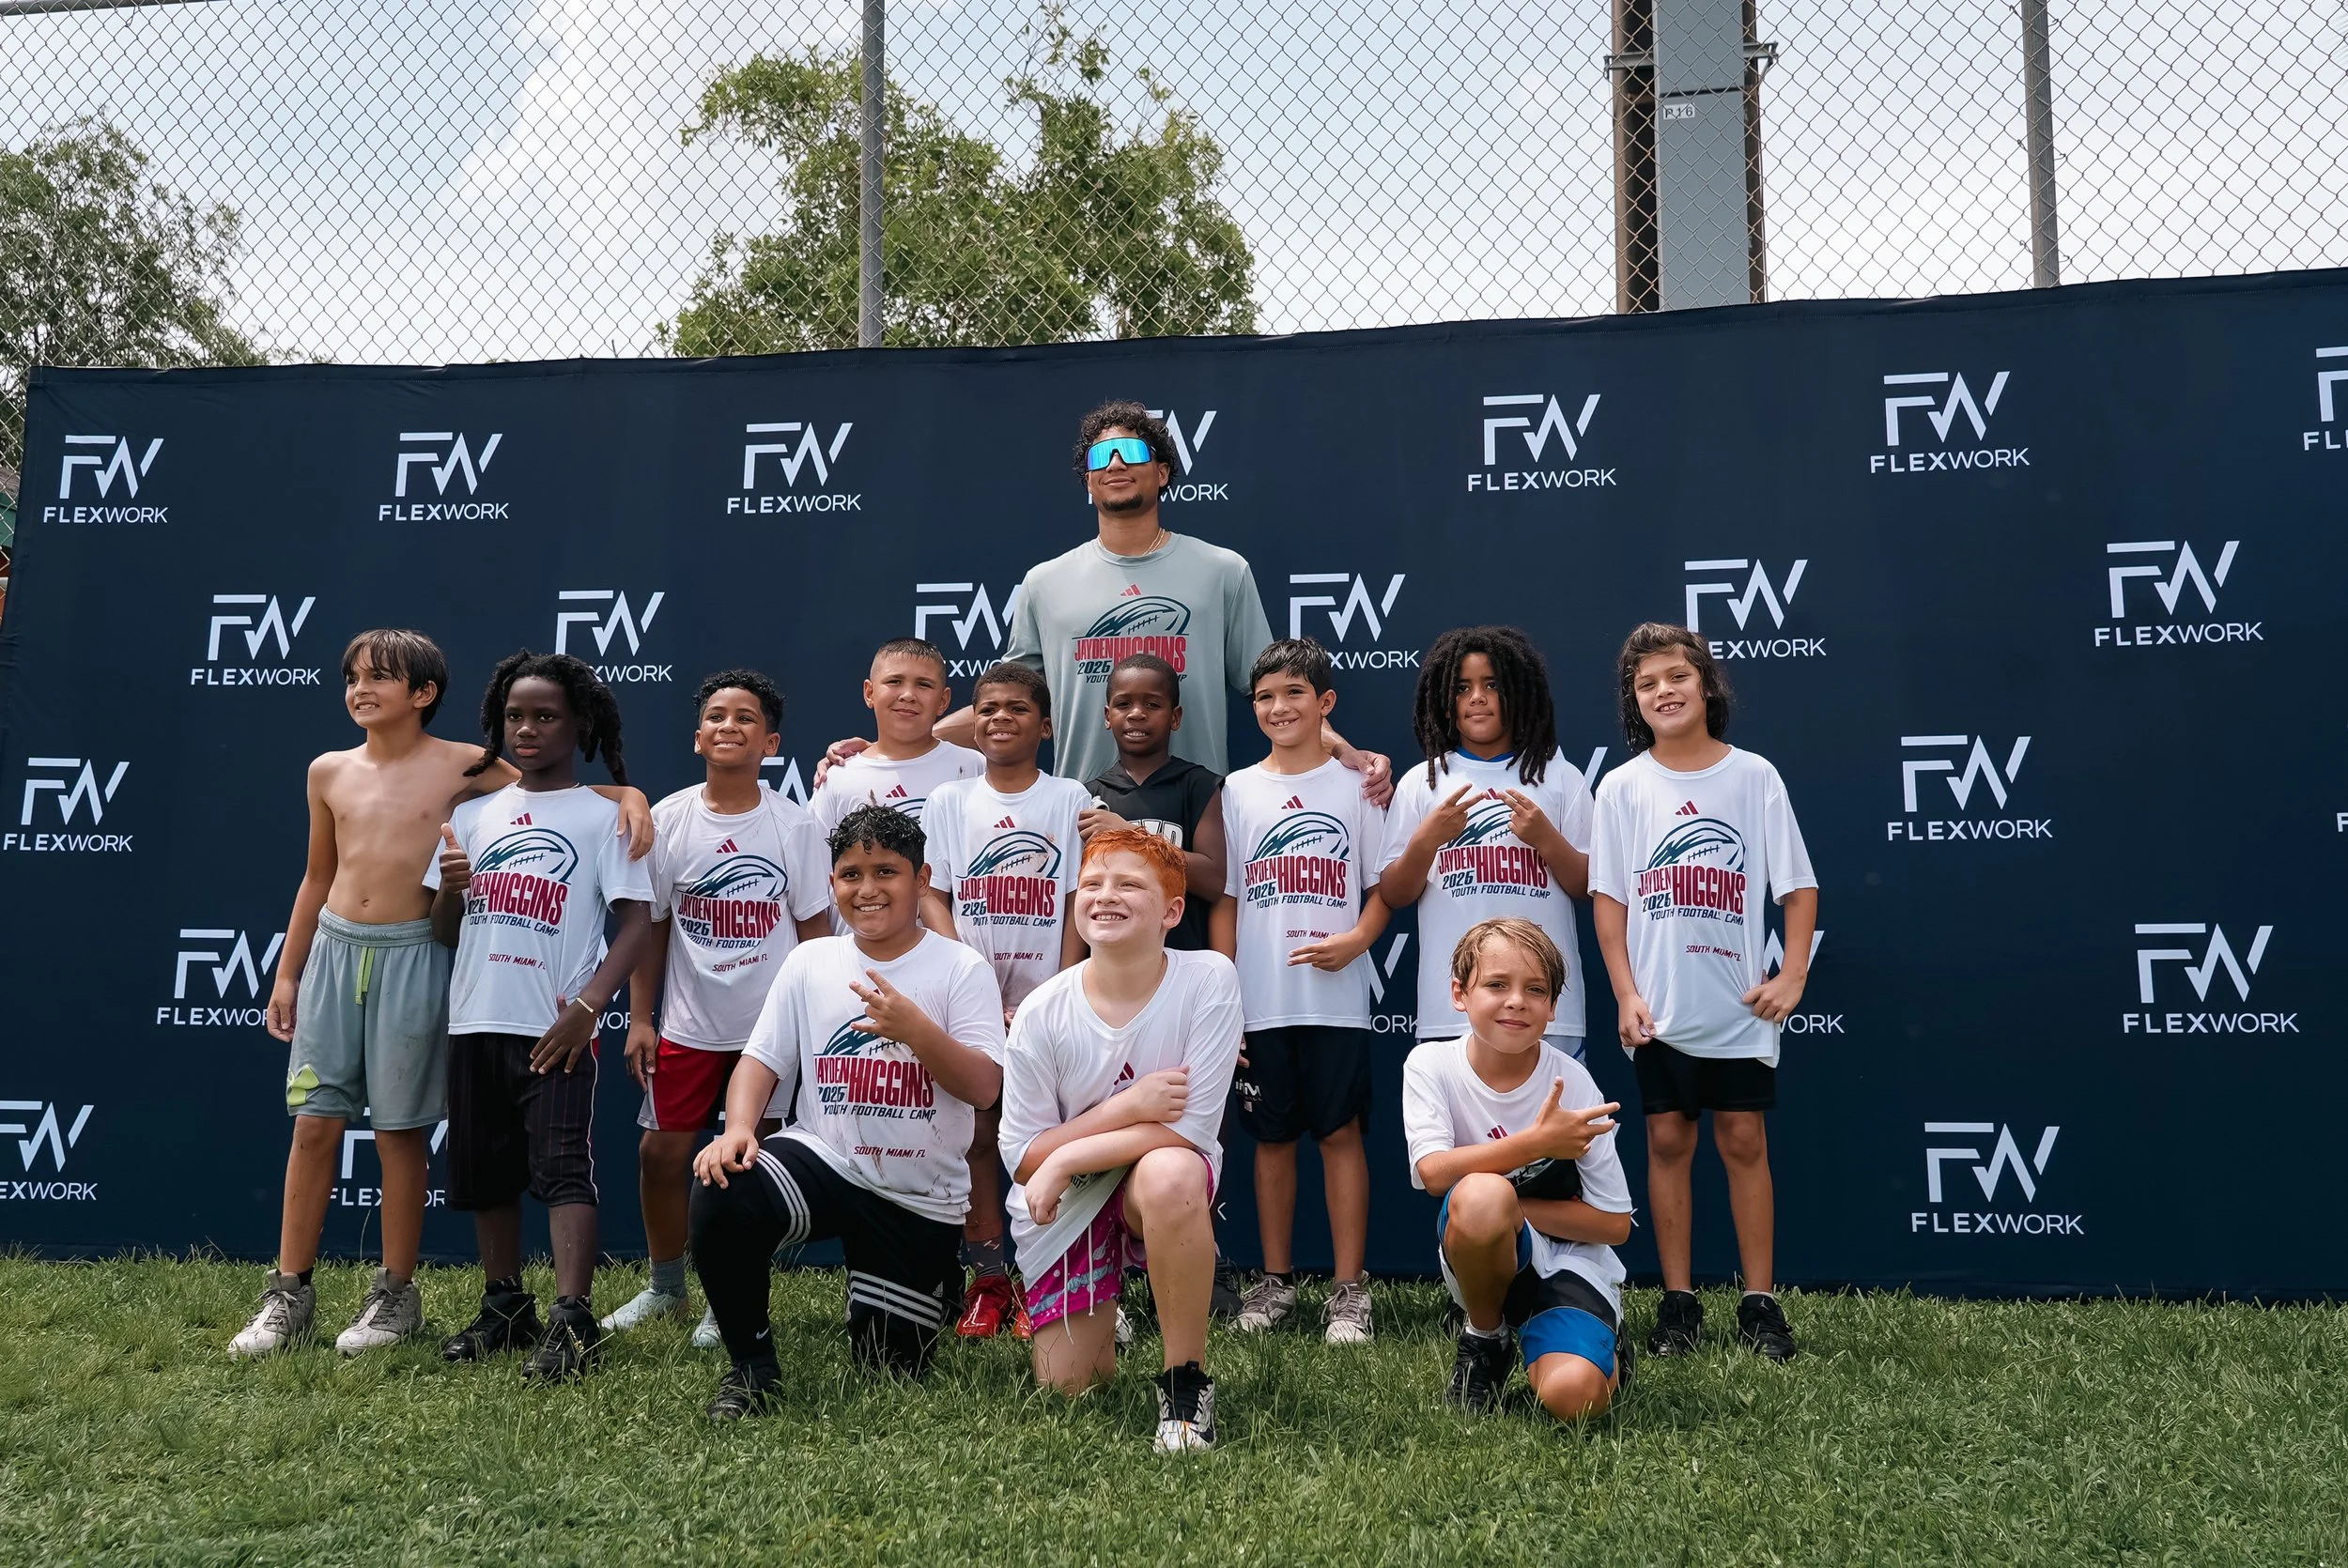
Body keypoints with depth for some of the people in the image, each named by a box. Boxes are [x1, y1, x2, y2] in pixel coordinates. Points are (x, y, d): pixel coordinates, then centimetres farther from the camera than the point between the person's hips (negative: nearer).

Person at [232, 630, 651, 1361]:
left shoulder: (462, 766, -3)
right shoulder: (329, 771, 9)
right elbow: (318, 877, 17)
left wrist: (628, 794, -20)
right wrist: (287, 973, 17)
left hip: (412, 956, -3)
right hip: (334, 949, 4)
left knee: (400, 1130, 3)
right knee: (314, 1124, 4)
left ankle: (396, 1294, 16)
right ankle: (289, 1293, 15)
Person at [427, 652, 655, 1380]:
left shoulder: (601, 814, -2)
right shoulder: (474, 815, 12)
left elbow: (635, 922, -9)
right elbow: (445, 933, 13)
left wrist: (587, 1007, -19)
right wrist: (449, 890, -10)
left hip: (555, 1028, -6)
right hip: (476, 1021, 6)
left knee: (562, 1167, -10)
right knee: (485, 1173, 14)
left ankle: (572, 1321, -11)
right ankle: (506, 1307, 27)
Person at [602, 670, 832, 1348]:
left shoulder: (794, 824, -4)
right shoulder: (668, 820, 0)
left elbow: (814, 926, 0)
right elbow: (650, 926, 5)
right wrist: (640, 1018, 2)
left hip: (772, 1025, -2)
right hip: (688, 1025, 2)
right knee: (661, 1150, 6)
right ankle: (665, 1287, 27)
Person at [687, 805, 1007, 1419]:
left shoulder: (961, 968, -5)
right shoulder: (810, 962, 4)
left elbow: (984, 1087, -13)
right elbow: (761, 1060, 1)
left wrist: (913, 1029, -30)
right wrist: (738, 1127, -20)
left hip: (921, 1197, -1)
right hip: (823, 1161, 2)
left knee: (889, 1367, 5)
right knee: (723, 1190, -30)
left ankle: (933, 1280, 41)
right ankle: (751, 1363, -8)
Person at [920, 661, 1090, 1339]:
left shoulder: (1068, 799, 3)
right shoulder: (949, 800, 6)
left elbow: (1078, 907, 0)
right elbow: (930, 896, 1)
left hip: (1046, 1005, -1)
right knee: (976, 1136, 5)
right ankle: (987, 1283, 14)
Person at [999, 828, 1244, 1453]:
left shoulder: (1208, 980, -20)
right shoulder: (1042, 1013, -16)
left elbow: (1192, 1127, -22)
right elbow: (1022, 1156, -12)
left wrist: (1067, 1158, -24)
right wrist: (1127, 1107, -23)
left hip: (1166, 1182, -2)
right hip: (1065, 1210, 2)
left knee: (1169, 1173, -38)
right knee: (1067, 1389, 1)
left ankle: (1185, 1382, -18)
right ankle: (1102, 1321, 40)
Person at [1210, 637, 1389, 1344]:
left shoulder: (1356, 783, 3)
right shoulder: (1238, 790, 7)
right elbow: (1224, 901, 7)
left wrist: (1357, 940, -16)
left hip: (1335, 999, -2)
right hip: (1258, 1004, 2)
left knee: (1340, 1133, 1)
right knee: (1272, 1137, 10)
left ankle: (1350, 1287, 9)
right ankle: (1276, 1279, 22)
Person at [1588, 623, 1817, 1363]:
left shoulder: (1753, 776, -1)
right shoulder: (1621, 786, 1)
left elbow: (1798, 886, 1)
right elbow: (1609, 899, 1)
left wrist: (1792, 976, -9)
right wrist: (1627, 995, -6)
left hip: (1739, 1007, -1)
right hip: (1659, 1010, 1)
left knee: (1744, 1142, 5)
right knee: (1667, 1143, 7)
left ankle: (1761, 1303, 14)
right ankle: (1678, 1302, 16)